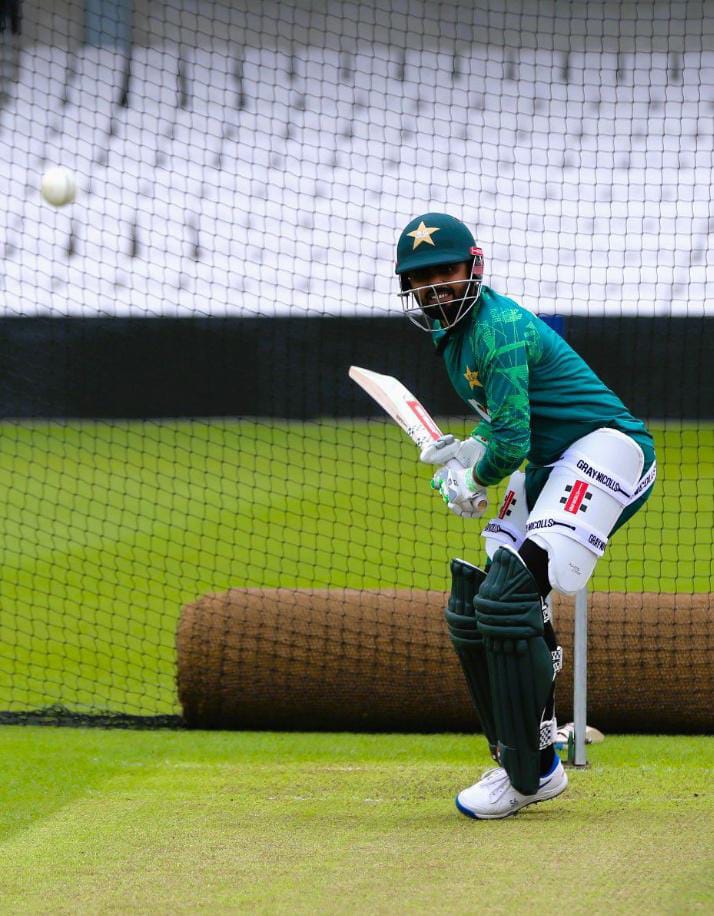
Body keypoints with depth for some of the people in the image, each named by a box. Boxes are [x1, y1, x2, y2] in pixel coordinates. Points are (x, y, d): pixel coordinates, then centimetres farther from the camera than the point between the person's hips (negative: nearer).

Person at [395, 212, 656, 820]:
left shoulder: (500, 328, -18)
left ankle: (528, 773, -20)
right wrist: (467, 452, 7)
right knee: (473, 609, 4)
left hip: (606, 447, -11)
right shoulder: (451, 336, 14)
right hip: (548, 471, 11)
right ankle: (531, 767, 12)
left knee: (509, 595, -24)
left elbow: (511, 442, -20)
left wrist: (475, 479, 0)